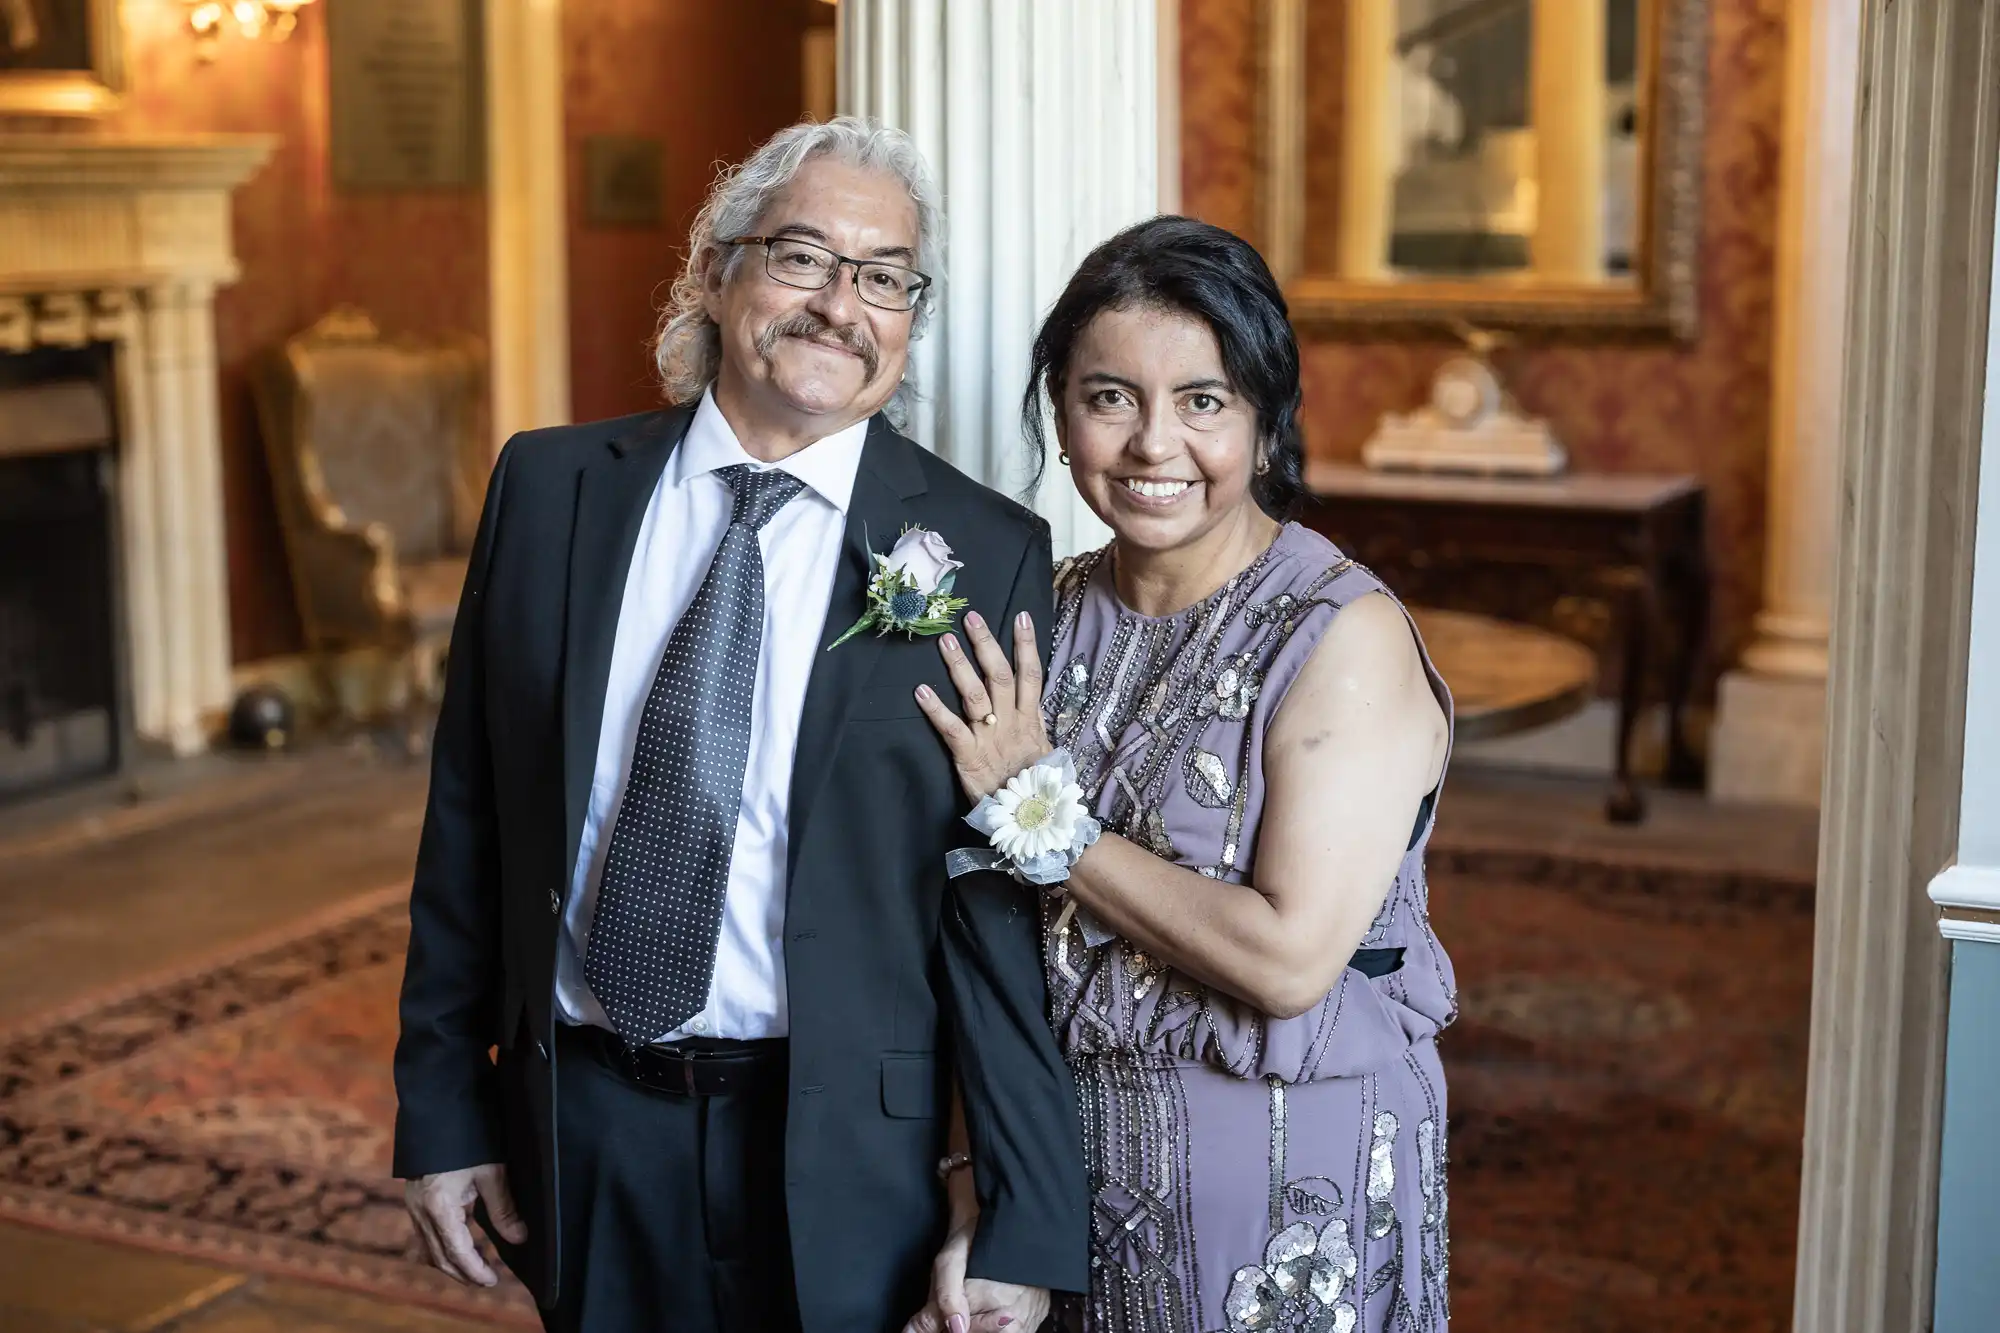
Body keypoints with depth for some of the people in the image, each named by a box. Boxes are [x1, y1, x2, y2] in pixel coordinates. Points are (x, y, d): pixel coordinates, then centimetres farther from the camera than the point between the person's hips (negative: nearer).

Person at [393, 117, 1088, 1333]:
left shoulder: (985, 555, -8)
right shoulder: (550, 488, 0)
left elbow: (1002, 913, -8)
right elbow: (470, 823, 5)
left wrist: (1028, 1231, -9)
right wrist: (441, 1107, 5)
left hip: (840, 1166, -2)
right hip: (579, 1130, 3)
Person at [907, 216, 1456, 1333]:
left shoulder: (1346, 636, -17)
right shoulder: (1054, 616, 0)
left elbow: (1289, 958, -24)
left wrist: (1040, 816, -17)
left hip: (1291, 1183, -5)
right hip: (1075, 1163, 5)